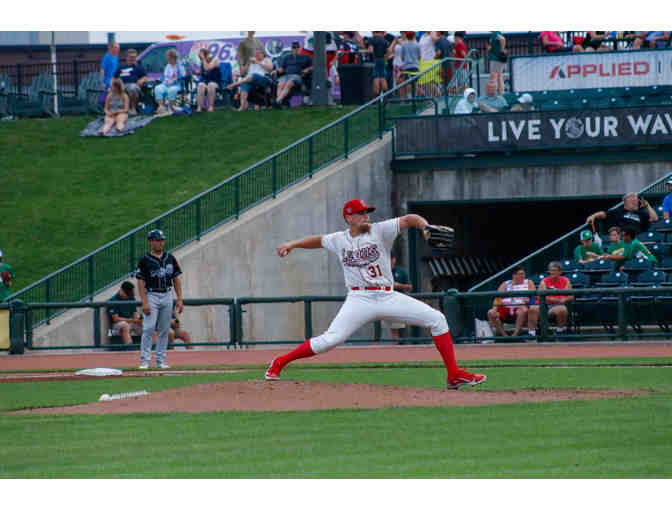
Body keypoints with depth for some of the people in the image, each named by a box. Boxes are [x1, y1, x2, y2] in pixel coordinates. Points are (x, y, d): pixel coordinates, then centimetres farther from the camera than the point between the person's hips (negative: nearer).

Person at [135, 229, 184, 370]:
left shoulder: (170, 258, 9)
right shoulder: (145, 260, -5)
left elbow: (176, 279, 12)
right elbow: (141, 282, -8)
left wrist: (180, 299, 4)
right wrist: (144, 303, -16)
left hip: (167, 295, 5)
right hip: (151, 296, -5)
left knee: (164, 330, 6)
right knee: (148, 328, -11)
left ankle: (160, 360, 11)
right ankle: (145, 360, -10)